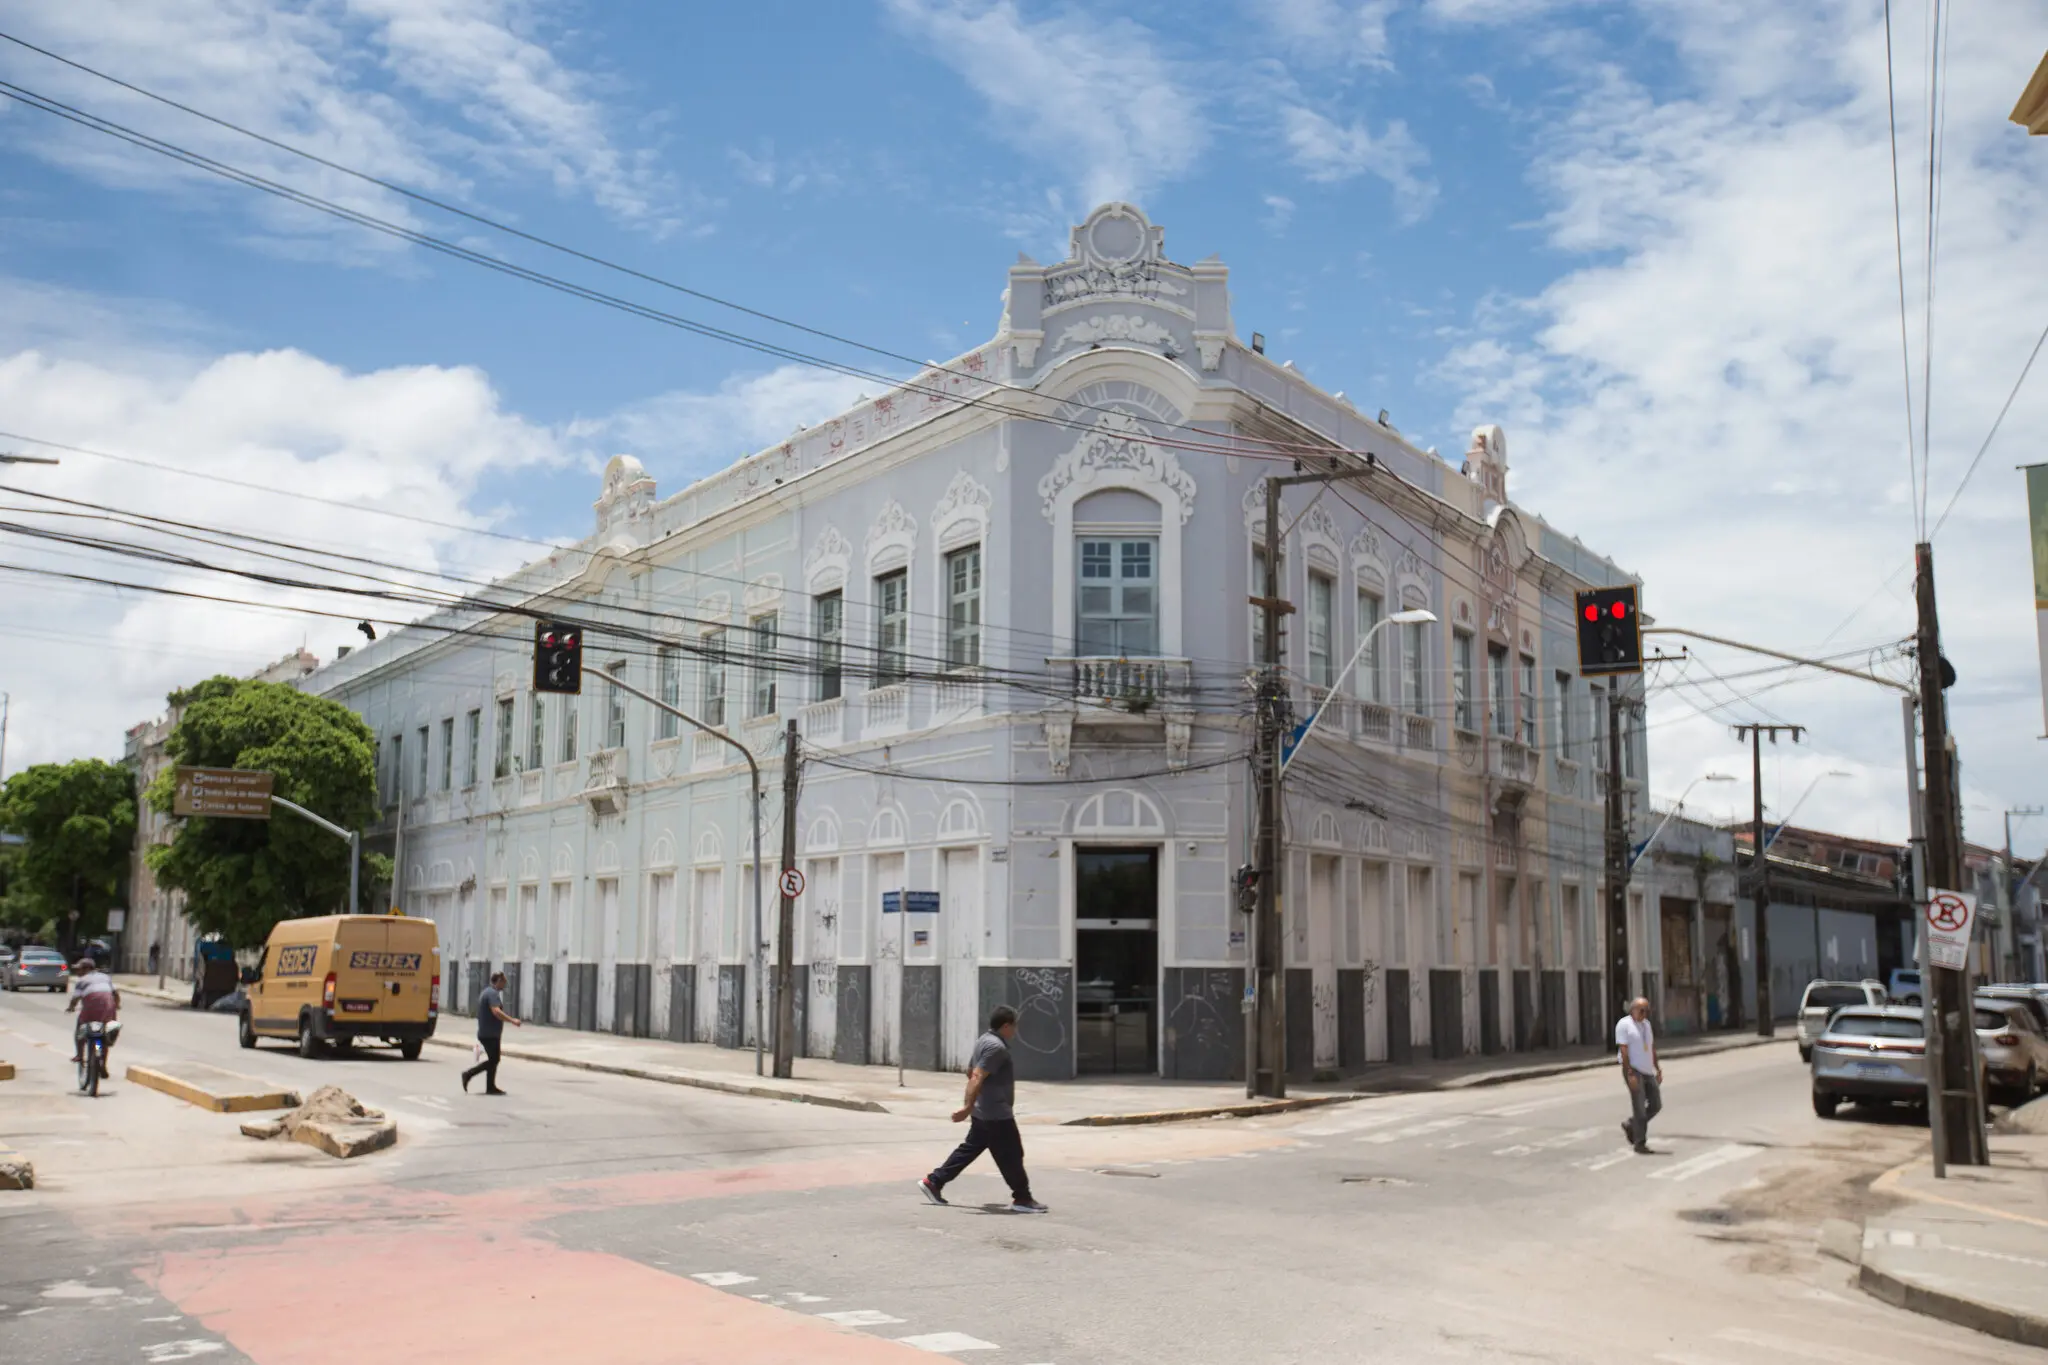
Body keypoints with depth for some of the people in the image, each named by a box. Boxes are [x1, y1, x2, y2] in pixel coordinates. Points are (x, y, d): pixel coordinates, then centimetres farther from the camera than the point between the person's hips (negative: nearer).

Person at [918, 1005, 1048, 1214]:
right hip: (997, 1114, -10)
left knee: (969, 1149, 14)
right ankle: (1022, 1199, 7)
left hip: (984, 1112, 10)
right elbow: (978, 1077, -27)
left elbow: (970, 1072, 23)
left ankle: (933, 1182, 15)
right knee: (1011, 1156, 0)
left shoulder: (984, 1040, 12)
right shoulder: (996, 1047, -20)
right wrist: (968, 1107, -30)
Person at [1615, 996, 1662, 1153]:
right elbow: (1623, 1051, -15)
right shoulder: (1624, 1025, -10)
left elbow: (1652, 1048, 18)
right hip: (1634, 1071, -7)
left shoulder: (1646, 1024, 13)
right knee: (1639, 1106, -6)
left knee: (1656, 1104, 6)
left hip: (1648, 1072, 7)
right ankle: (1640, 1143, 4)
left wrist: (1658, 1069, 14)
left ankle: (1630, 1125, 25)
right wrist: (1630, 1074, -21)